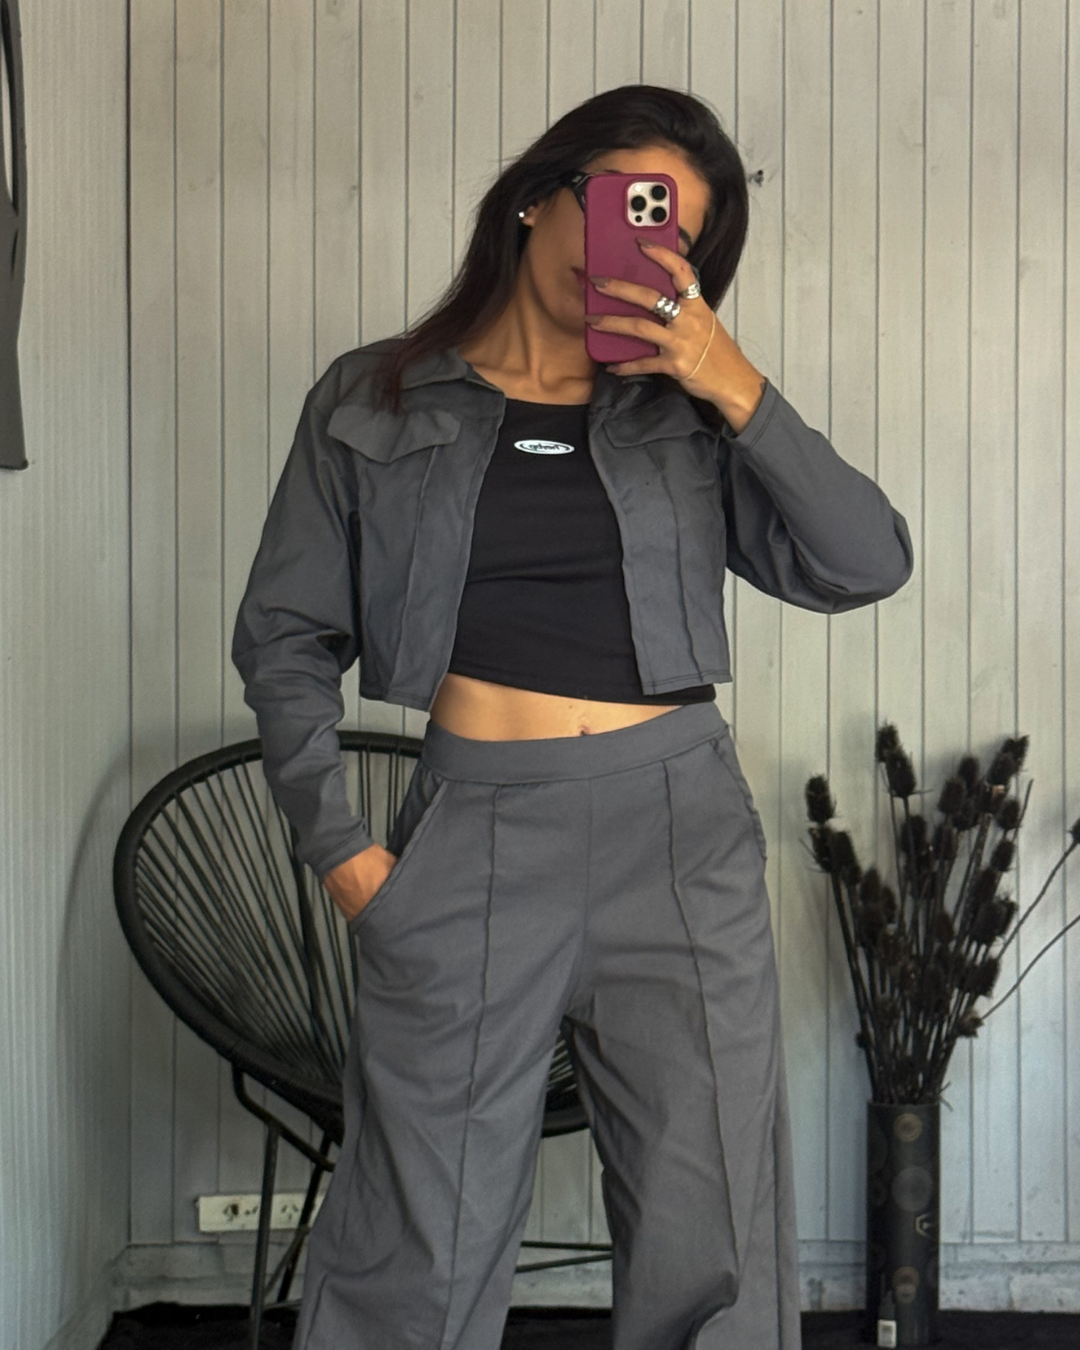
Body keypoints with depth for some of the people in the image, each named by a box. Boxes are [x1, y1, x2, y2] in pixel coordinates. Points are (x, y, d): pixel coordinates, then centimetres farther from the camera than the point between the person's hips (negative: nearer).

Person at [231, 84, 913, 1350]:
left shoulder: (687, 413, 9)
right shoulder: (375, 402, 7)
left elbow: (866, 566, 0)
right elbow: (285, 634, 8)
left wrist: (740, 391, -9)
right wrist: (339, 848, -1)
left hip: (681, 829, 2)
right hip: (474, 830, -1)